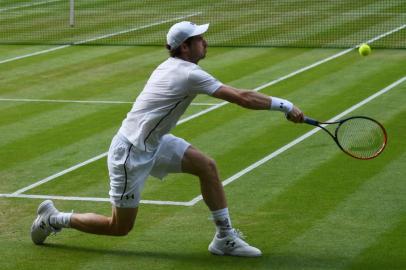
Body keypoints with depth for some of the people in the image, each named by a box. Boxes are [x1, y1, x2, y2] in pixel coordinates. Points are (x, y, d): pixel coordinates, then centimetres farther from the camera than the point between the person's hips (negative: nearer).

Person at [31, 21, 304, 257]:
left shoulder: (172, 67, 2)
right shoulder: (190, 74, -25)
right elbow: (243, 98, -27)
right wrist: (284, 105, -21)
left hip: (153, 142, 9)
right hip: (130, 153, -9)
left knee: (207, 166, -2)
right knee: (120, 227, 4)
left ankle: (225, 237, 4)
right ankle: (54, 218, 20)